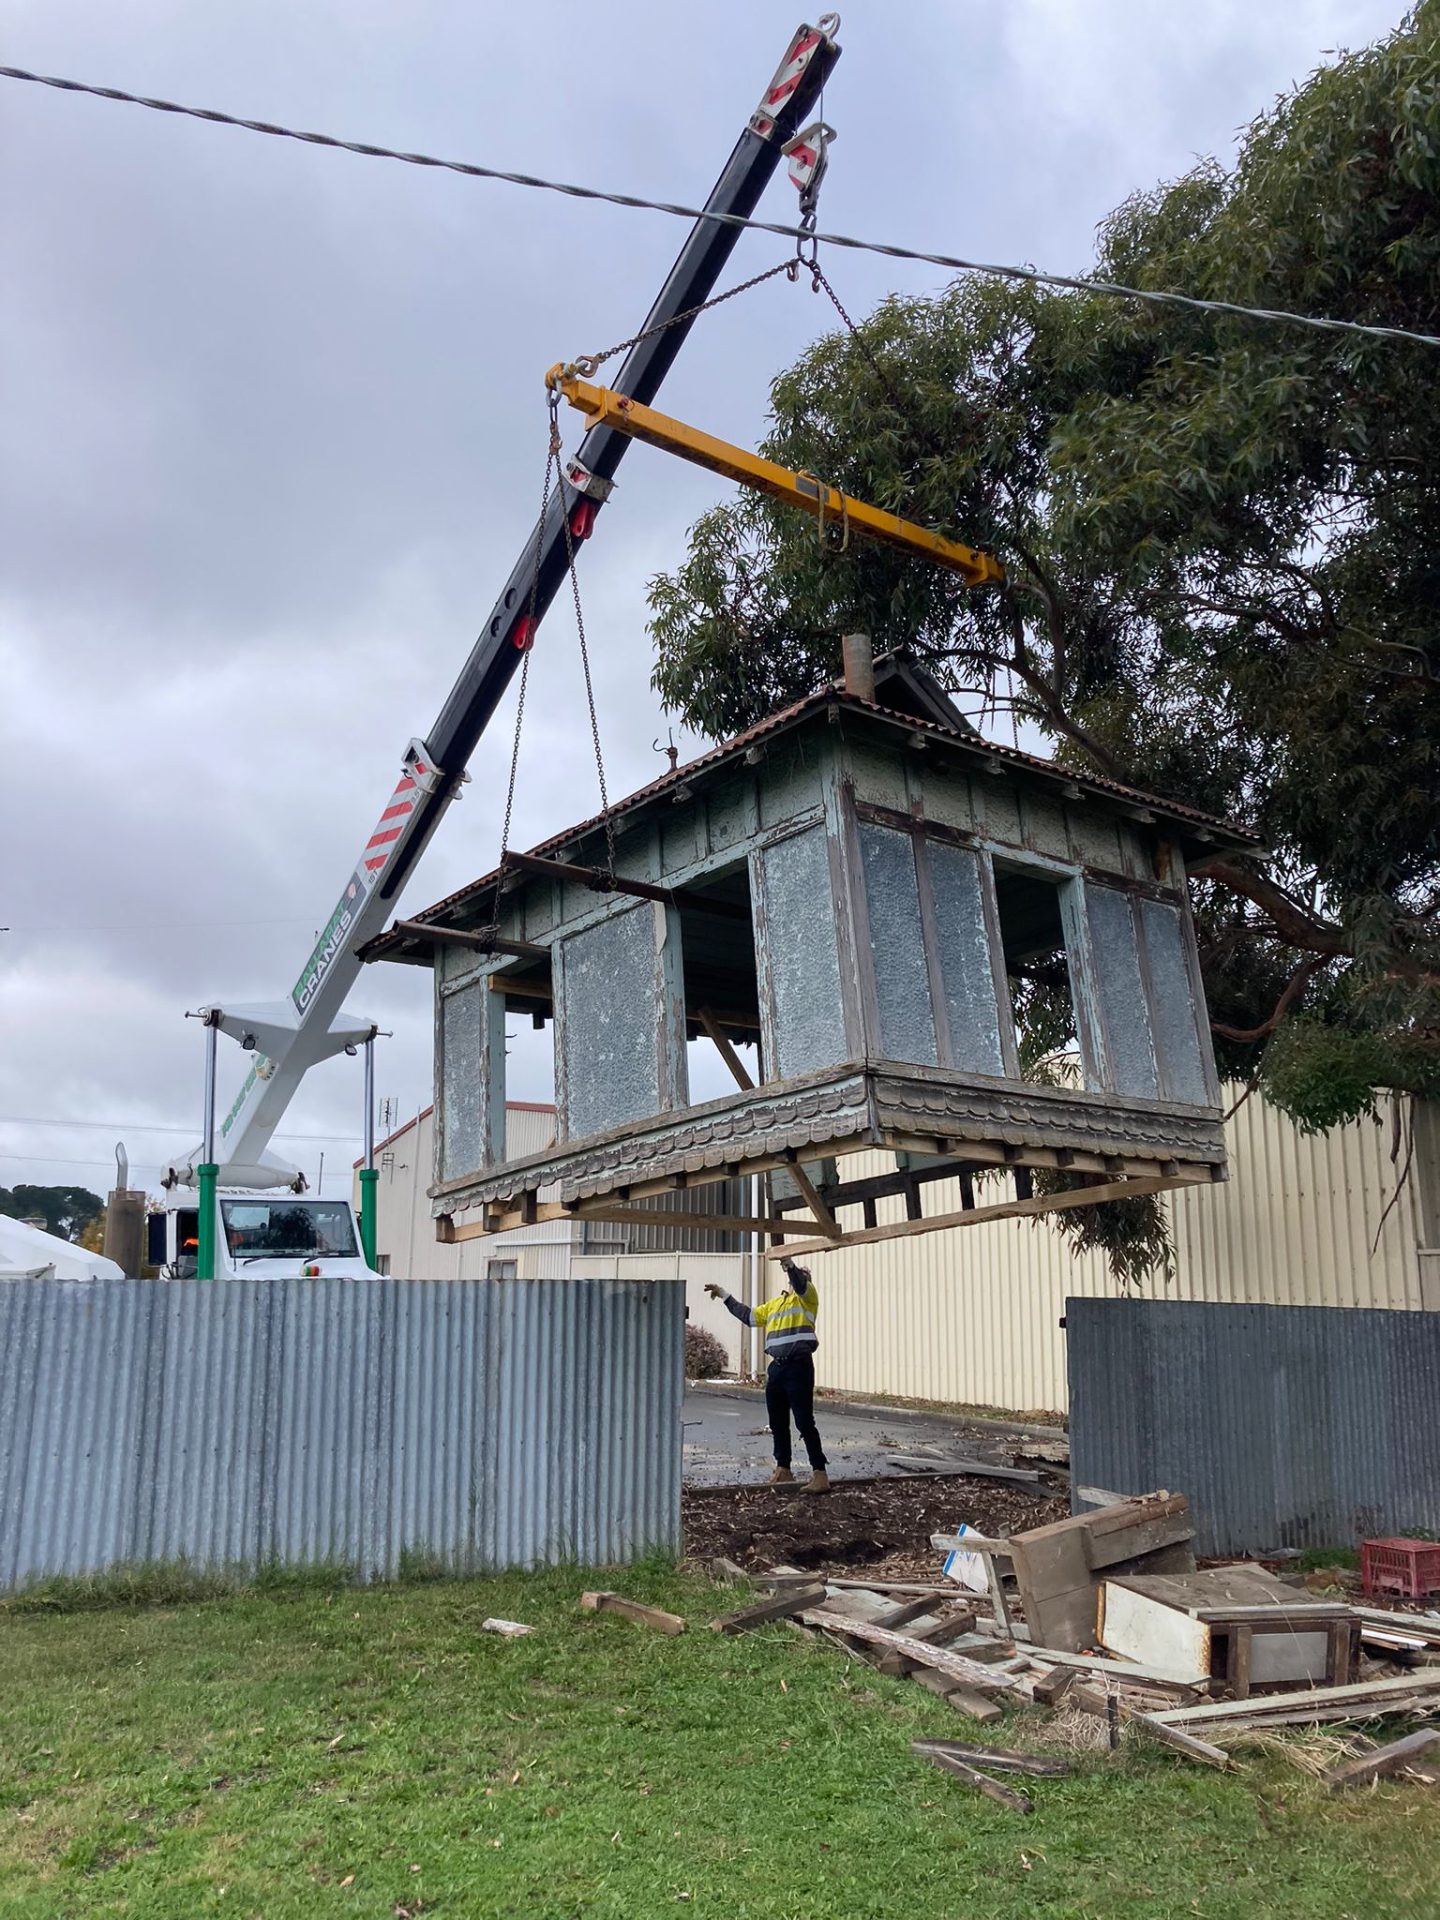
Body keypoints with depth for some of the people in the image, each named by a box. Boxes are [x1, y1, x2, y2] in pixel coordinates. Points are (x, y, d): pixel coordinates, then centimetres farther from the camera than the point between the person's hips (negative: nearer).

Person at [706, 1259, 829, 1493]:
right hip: (777, 1366, 8)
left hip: (799, 1366, -8)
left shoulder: (807, 1296, 3)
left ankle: (820, 1474, -8)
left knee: (804, 1421, -10)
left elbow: (799, 1285, -20)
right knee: (777, 1422, 12)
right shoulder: (774, 1304, 24)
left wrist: (788, 1263, -37)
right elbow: (748, 1316, 32)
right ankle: (783, 1470, 24)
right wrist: (724, 1296, 33)